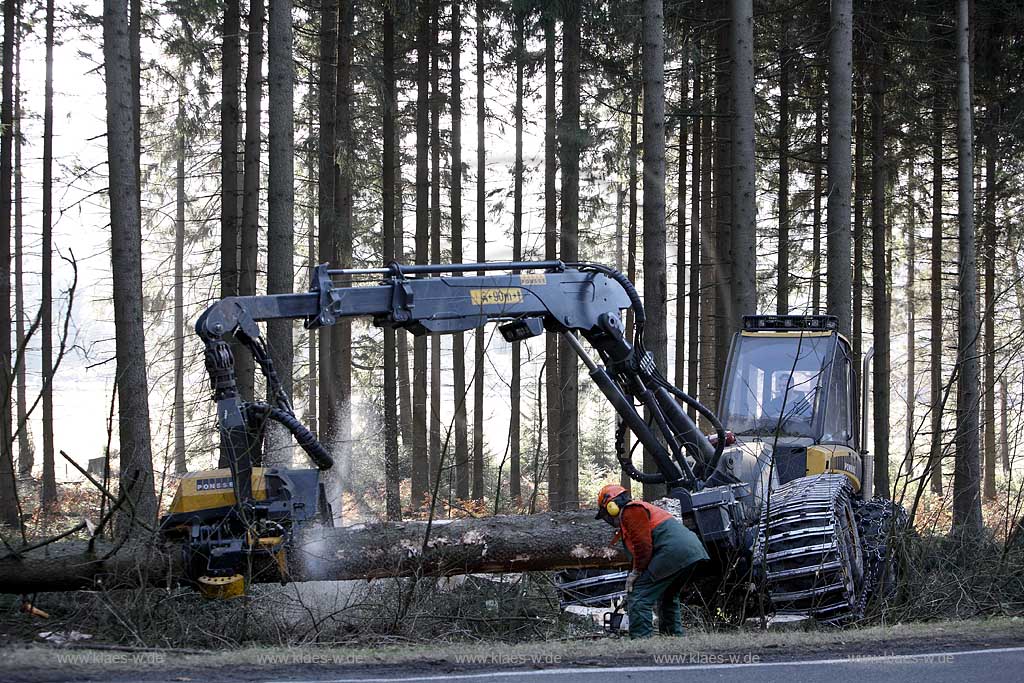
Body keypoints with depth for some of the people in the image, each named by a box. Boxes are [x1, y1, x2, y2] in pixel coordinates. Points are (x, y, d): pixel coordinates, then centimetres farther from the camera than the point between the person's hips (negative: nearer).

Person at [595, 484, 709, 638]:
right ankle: (676, 635, 27)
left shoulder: (630, 512, 1)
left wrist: (636, 572, -3)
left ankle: (641, 638, -17)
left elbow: (643, 544, -12)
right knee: (668, 598, 27)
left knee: (640, 597, -9)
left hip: (674, 552, -10)